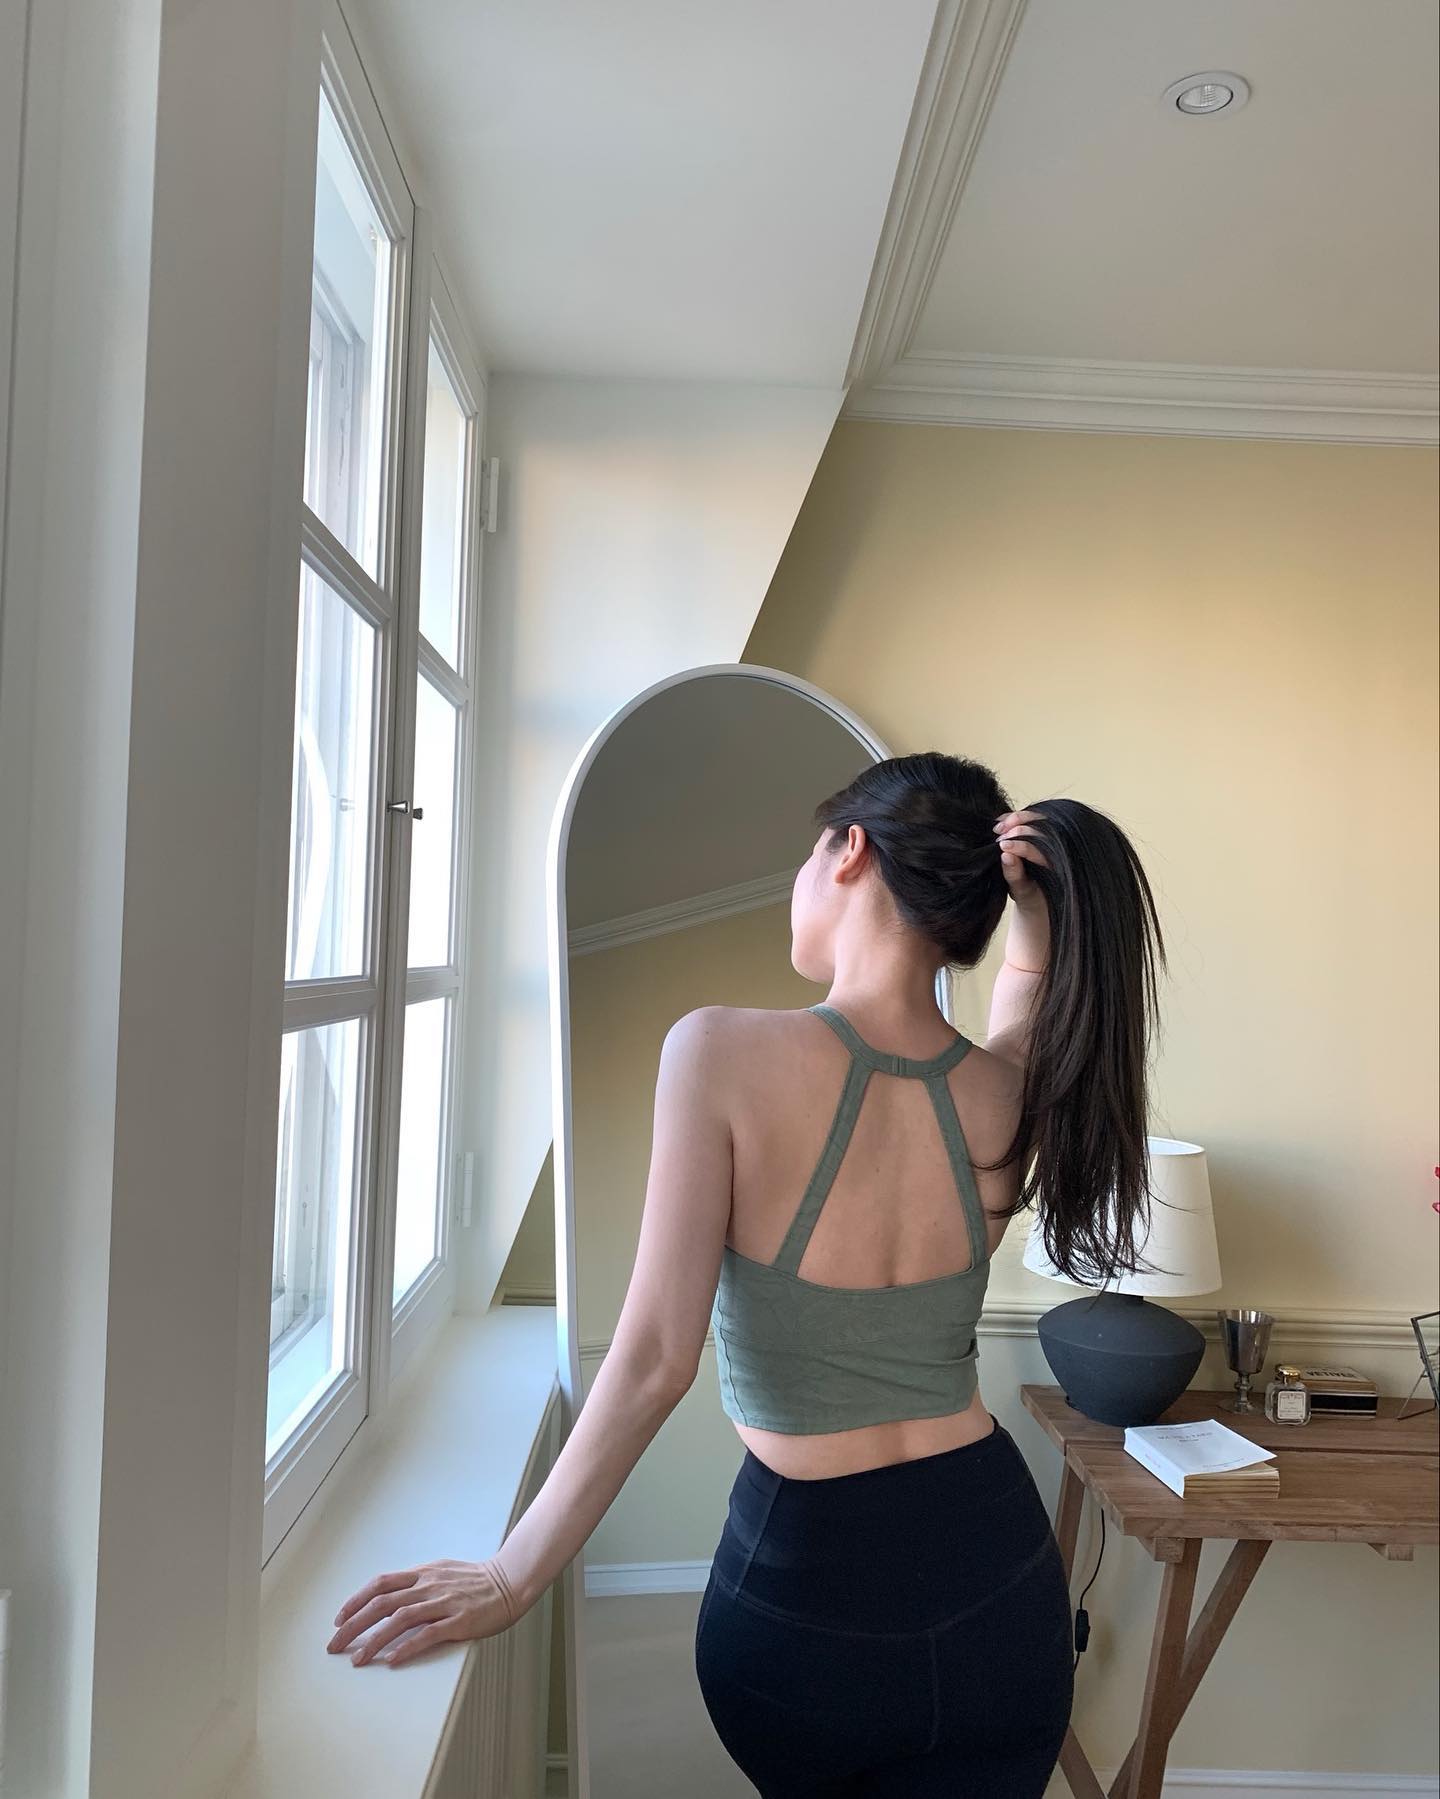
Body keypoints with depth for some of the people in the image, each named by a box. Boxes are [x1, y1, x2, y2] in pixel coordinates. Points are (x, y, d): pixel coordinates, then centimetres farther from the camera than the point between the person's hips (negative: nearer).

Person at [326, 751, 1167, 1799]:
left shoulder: (724, 1053, -20)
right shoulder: (1011, 1098, -9)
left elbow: (654, 1361, -19)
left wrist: (510, 1579, -8)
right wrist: (1036, 921, -3)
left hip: (805, 1587, -2)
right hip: (999, 1587, 2)